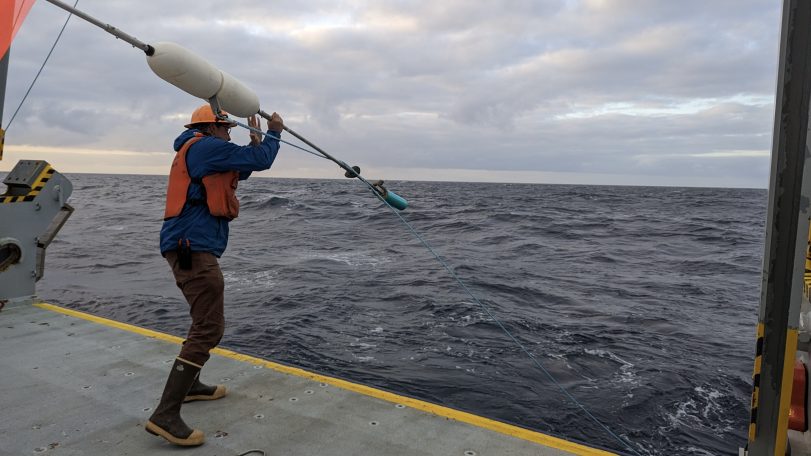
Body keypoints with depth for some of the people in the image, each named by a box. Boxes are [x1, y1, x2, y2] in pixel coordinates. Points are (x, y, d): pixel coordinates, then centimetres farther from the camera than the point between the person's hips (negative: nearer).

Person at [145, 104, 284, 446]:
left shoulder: (194, 151, 24)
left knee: (208, 322, 23)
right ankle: (165, 415, -15)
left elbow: (240, 170, 29)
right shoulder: (206, 145, -6)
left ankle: (188, 384, 35)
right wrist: (274, 132, 7)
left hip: (189, 248, 11)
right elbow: (260, 161, -9)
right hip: (194, 248, -11)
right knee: (208, 329, -14)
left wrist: (255, 141, 20)